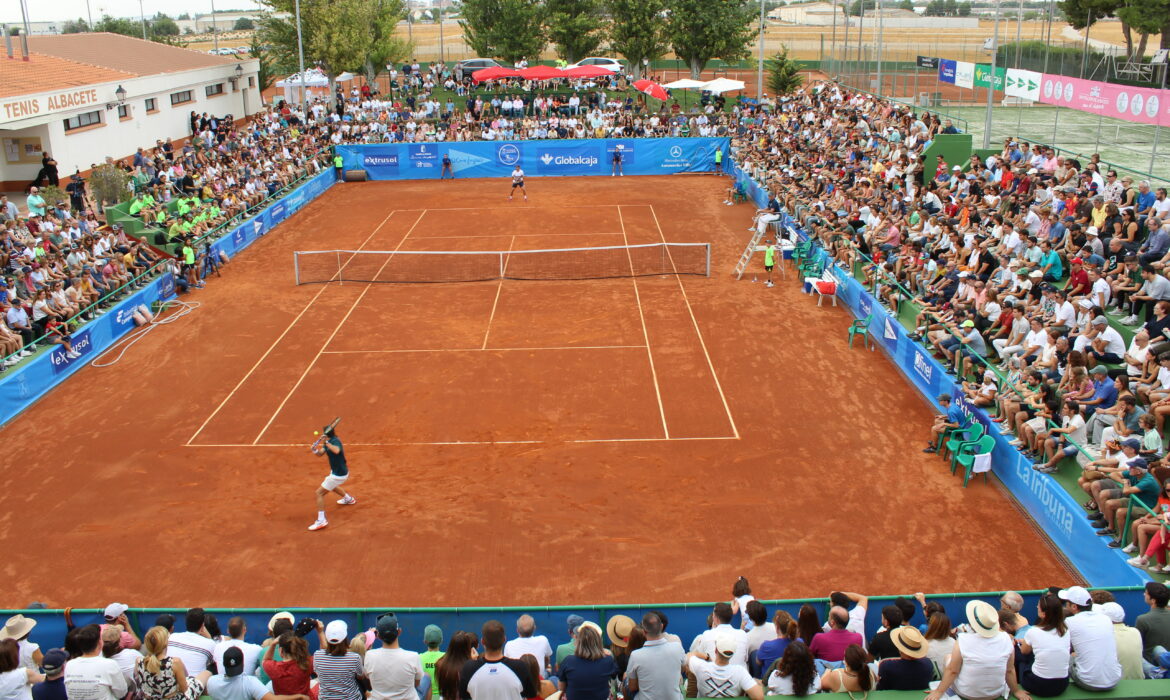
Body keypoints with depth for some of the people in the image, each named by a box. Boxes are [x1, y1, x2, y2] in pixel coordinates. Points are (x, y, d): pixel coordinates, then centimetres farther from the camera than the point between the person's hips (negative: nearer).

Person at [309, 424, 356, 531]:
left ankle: (321, 520, -7)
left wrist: (326, 443, -44)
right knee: (332, 486, 40)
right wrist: (315, 451, -21)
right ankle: (349, 499, 62)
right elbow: (320, 454, -1)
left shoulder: (335, 441, -26)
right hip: (336, 471, 10)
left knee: (319, 493, -9)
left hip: (339, 474, -10)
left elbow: (336, 451, -47)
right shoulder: (328, 442, 1)